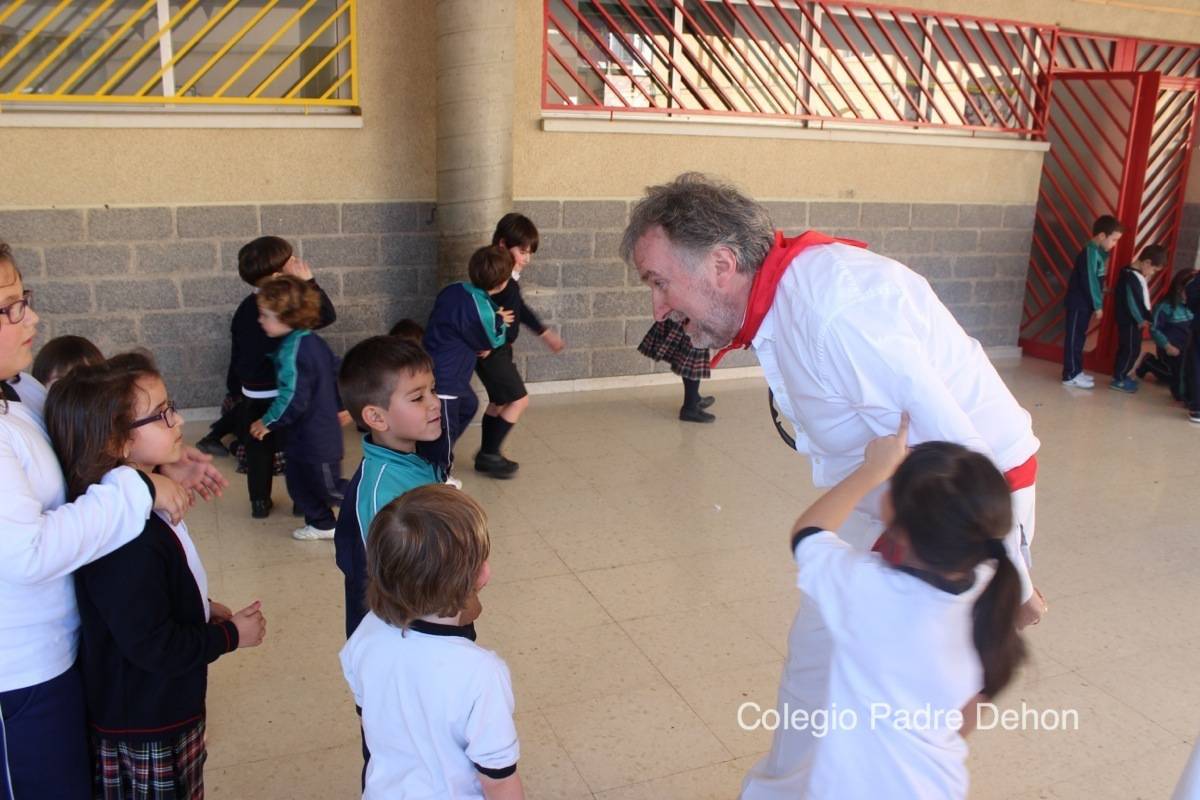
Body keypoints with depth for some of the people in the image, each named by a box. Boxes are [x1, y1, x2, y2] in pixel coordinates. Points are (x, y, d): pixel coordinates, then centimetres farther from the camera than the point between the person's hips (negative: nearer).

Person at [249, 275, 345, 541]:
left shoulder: (292, 351, -25)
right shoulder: (314, 341, 5)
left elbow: (293, 398, -28)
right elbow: (337, 372, 16)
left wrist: (268, 422, -13)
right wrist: (338, 407, 27)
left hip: (314, 438, -10)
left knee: (330, 489, 3)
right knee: (298, 480, 19)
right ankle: (322, 524, 31)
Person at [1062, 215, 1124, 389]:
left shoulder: (1098, 251, 10)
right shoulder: (1091, 252, -18)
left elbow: (1096, 280, 13)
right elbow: (1089, 281, -21)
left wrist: (1097, 304, 9)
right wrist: (1098, 306, -17)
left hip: (1084, 302, 9)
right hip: (1079, 303, -9)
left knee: (1079, 337, 14)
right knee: (1074, 338, -4)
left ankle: (1076, 371, 22)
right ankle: (1070, 375, 0)